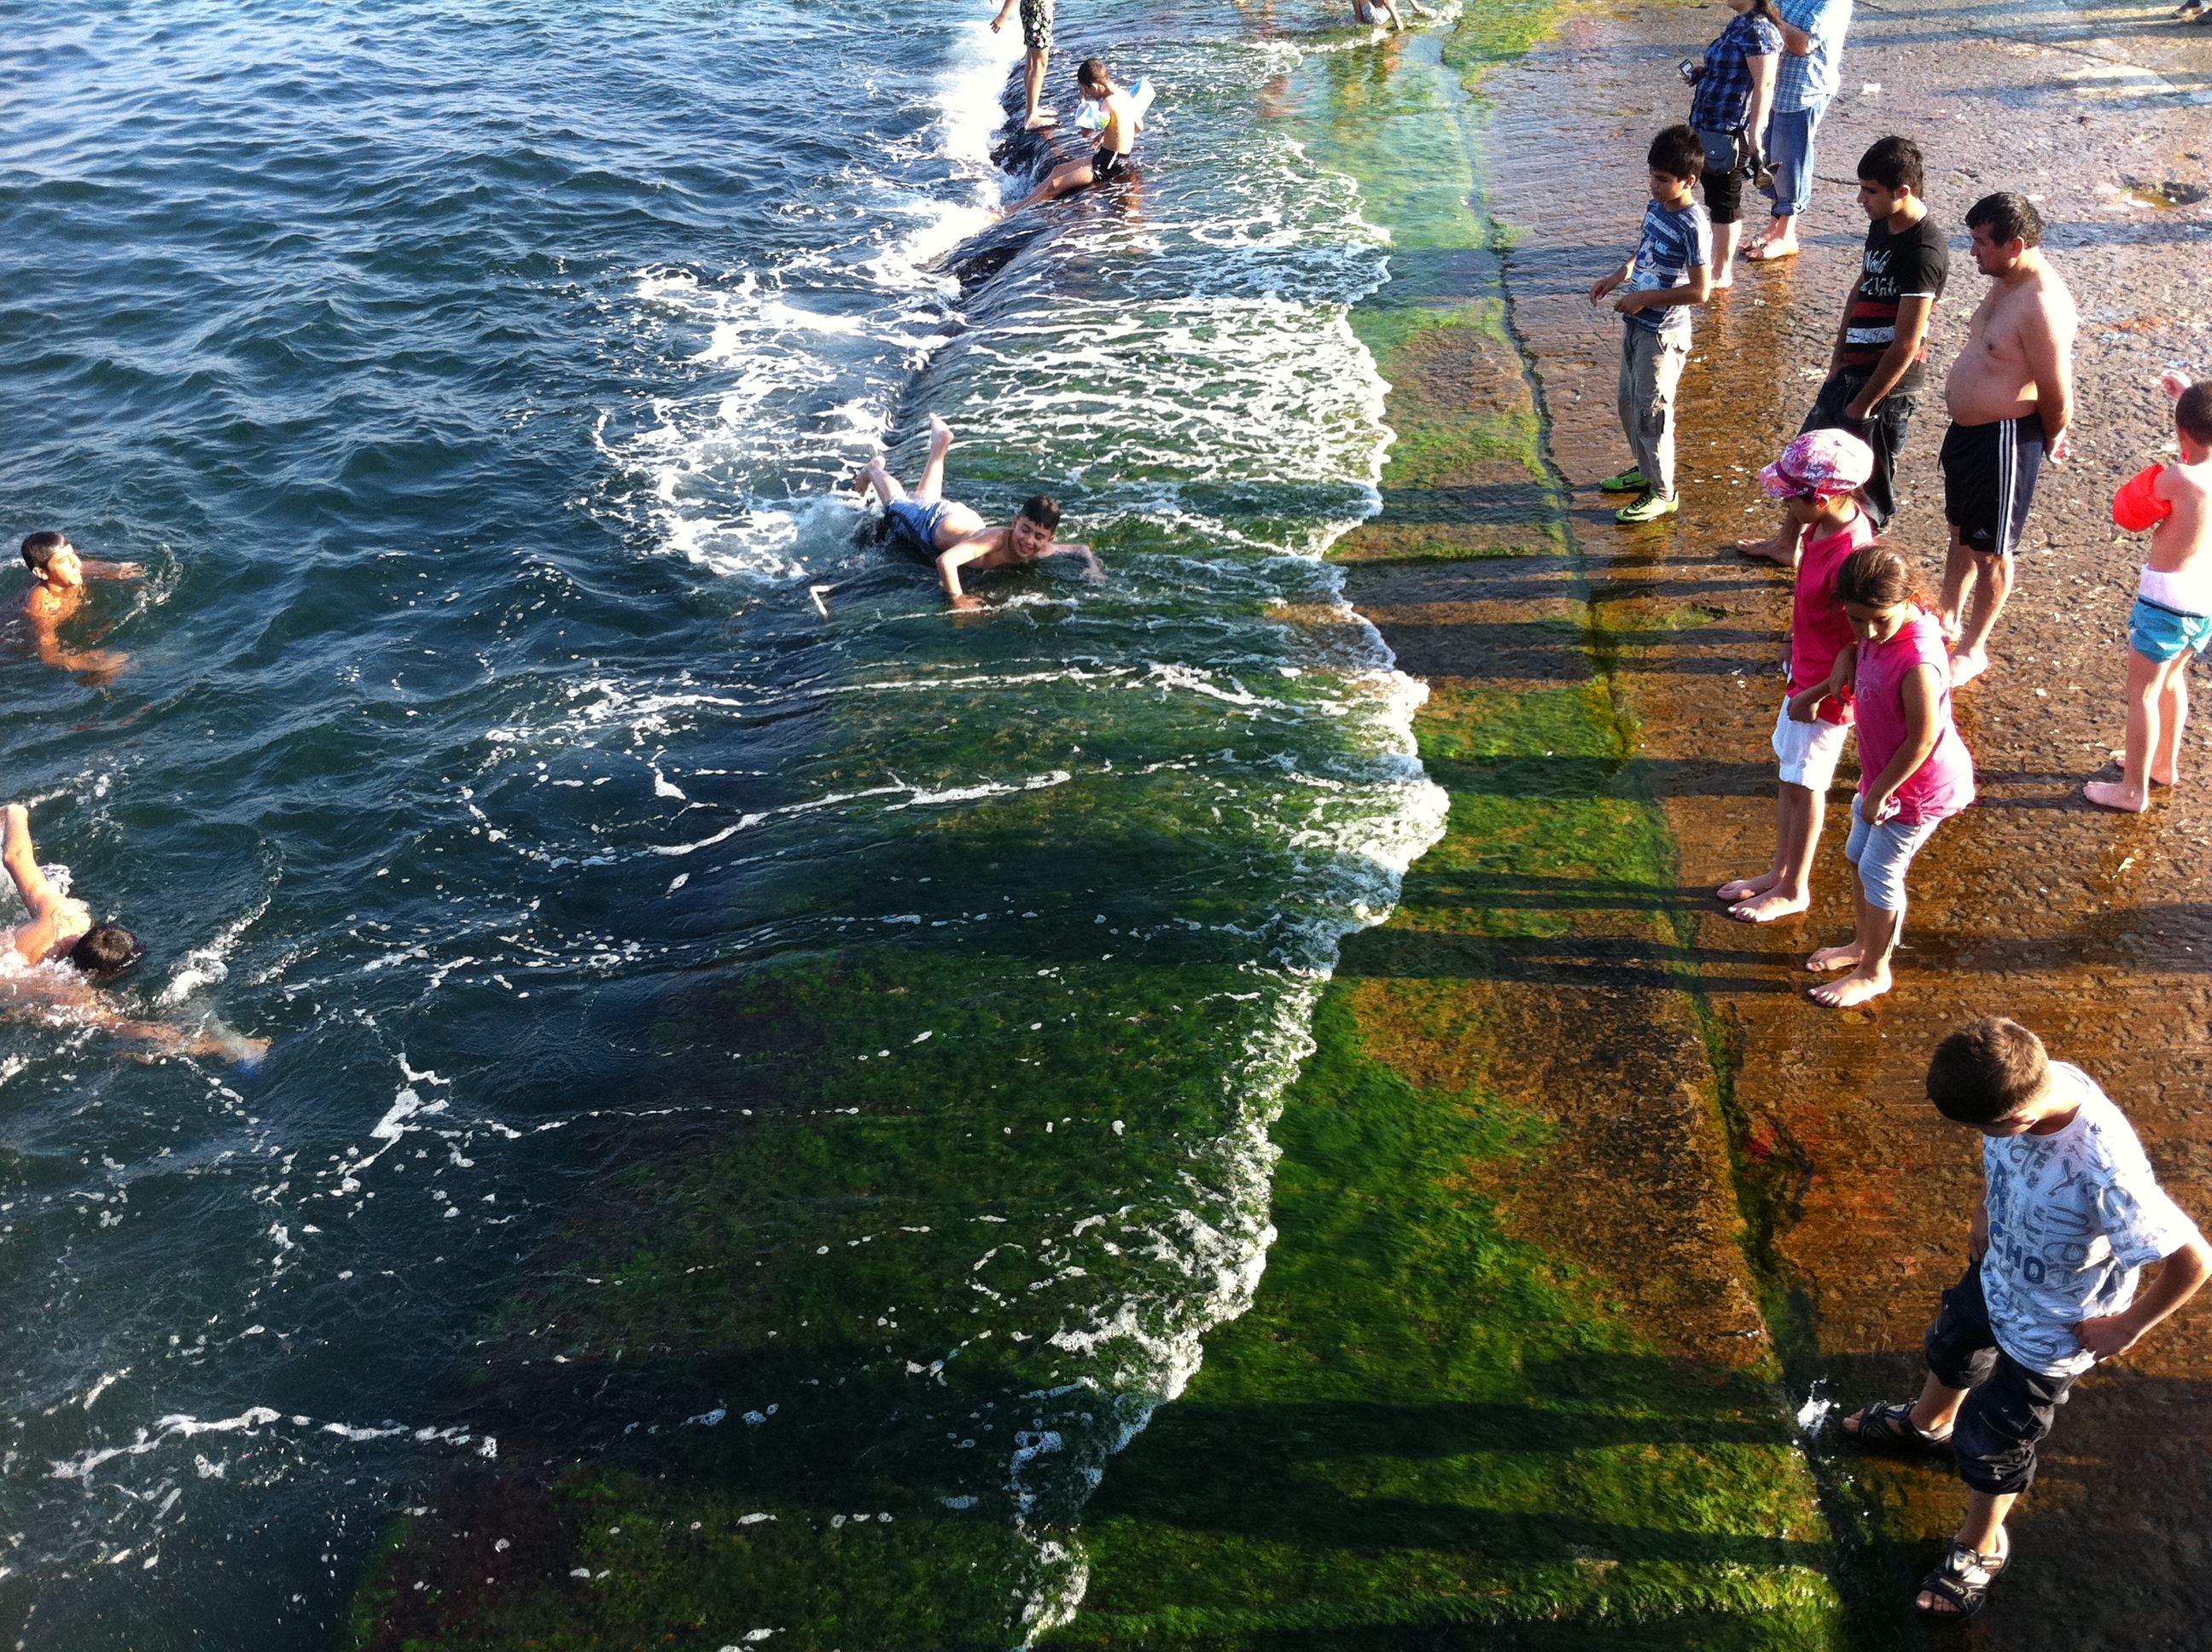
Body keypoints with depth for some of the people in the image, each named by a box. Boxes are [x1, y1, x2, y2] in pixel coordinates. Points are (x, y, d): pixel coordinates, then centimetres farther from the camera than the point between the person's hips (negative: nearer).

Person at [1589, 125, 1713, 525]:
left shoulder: (1692, 226, -23)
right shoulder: (1656, 206, 2)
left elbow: (1699, 290, -24)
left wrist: (1644, 298, -20)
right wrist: (1621, 275, 2)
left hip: (1663, 334, -9)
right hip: (1637, 323, 9)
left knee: (1652, 411, 0)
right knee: (1629, 401, 21)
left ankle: (1662, 492, 14)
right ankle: (1644, 469, 40)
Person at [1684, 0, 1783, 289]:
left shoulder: (1758, 30, -17)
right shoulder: (1739, 24, 12)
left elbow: (1764, 85, -21)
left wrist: (1754, 134, -25)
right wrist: (1704, 72, 12)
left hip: (1731, 132, -10)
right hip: (1709, 125, 10)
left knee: (1724, 200, 0)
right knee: (1715, 195, 18)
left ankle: (1722, 273, 10)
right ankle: (1722, 262, 31)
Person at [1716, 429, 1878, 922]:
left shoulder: (1850, 558, -33)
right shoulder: (1828, 525, -5)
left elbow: (1861, 644, -25)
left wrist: (1816, 695, -17)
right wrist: (1800, 673, 15)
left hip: (1827, 687, -9)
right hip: (1805, 672, 9)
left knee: (1804, 786, 8)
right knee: (1790, 773, 21)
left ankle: (1794, 890, 27)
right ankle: (1780, 871, 38)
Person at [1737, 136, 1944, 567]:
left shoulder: (1923, 253, -25)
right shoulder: (1882, 225, 2)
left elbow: (1906, 345, -25)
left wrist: (1863, 403, -18)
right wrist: (1838, 360, 12)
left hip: (1888, 381, -10)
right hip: (1852, 369, 10)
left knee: (1871, 480, 6)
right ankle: (1787, 544, 39)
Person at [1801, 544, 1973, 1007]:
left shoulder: (1916, 662, -35)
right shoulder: (1878, 630, -10)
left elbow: (1922, 741, -27)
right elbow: (1857, 646, 16)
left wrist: (1879, 792, -17)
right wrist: (1841, 668, -5)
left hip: (1918, 786, -9)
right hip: (1883, 773, 9)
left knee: (1880, 872, 6)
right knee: (1859, 859, 22)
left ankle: (1874, 972, 25)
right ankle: (1863, 943, 45)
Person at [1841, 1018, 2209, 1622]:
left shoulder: (2105, 1174, -46)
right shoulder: (2032, 1077, -26)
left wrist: (2127, 1327, -18)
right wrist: (1985, 1213, 5)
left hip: (2047, 1332, -6)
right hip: (1997, 1274, 7)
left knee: (1992, 1441, 17)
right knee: (1951, 1347, 34)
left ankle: (1981, 1546, 47)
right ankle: (1927, 1423, 68)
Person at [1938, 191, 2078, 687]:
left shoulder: (2043, 306, -28)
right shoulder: (2006, 282, 2)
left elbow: (2058, 396, -22)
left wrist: (2049, 440, -4)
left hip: (2004, 439, -9)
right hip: (1967, 427, 9)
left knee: (1989, 549, 8)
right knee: (1961, 529, 25)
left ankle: (1972, 649, 24)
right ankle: (1949, 618, 45)